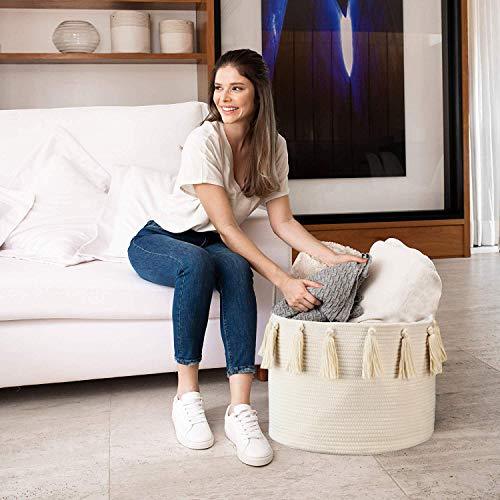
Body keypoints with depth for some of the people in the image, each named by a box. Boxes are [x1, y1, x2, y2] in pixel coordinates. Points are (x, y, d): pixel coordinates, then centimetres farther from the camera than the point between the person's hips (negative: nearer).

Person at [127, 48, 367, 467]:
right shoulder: (204, 141, -22)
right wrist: (282, 280, -35)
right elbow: (226, 228, -27)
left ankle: (240, 409, -35)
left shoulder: (273, 147, -3)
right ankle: (187, 395, -26)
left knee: (236, 268, -33)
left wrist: (332, 257, -19)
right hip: (158, 242, -3)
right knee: (198, 262, -39)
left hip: (212, 245, 4)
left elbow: (283, 221, -4)